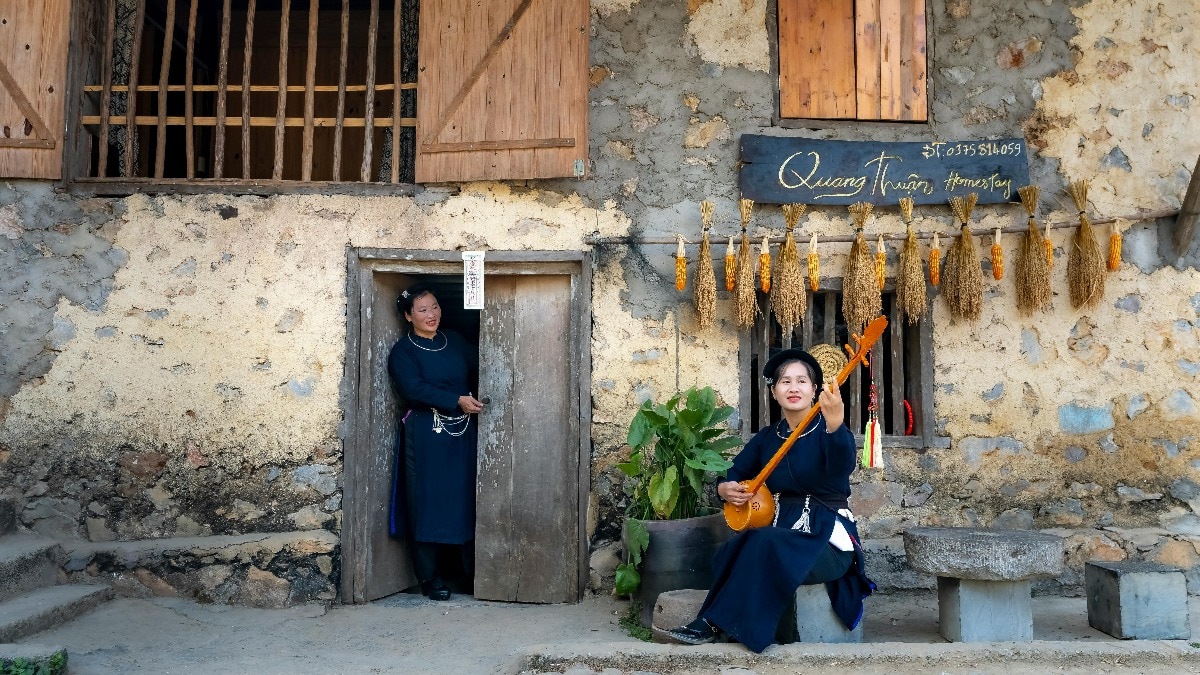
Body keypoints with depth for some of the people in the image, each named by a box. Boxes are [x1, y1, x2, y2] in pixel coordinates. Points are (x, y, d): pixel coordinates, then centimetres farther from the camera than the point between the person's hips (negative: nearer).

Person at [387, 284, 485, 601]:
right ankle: (430, 577, 13)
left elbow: (480, 366, 14)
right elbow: (415, 390, -15)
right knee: (427, 503, 1)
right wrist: (457, 400, -21)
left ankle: (474, 570, 18)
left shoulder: (454, 341, 14)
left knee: (467, 499, 7)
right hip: (425, 435, -4)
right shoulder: (402, 351, -2)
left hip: (462, 432, 5)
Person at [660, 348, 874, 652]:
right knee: (734, 550, -27)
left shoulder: (827, 431, -7)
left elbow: (842, 467, -31)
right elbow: (734, 475, 17)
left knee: (766, 544, -32)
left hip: (827, 539, -5)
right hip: (780, 532, 5)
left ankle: (714, 624, -22)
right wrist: (725, 489, -8)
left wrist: (835, 424, -51)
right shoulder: (767, 437, 10)